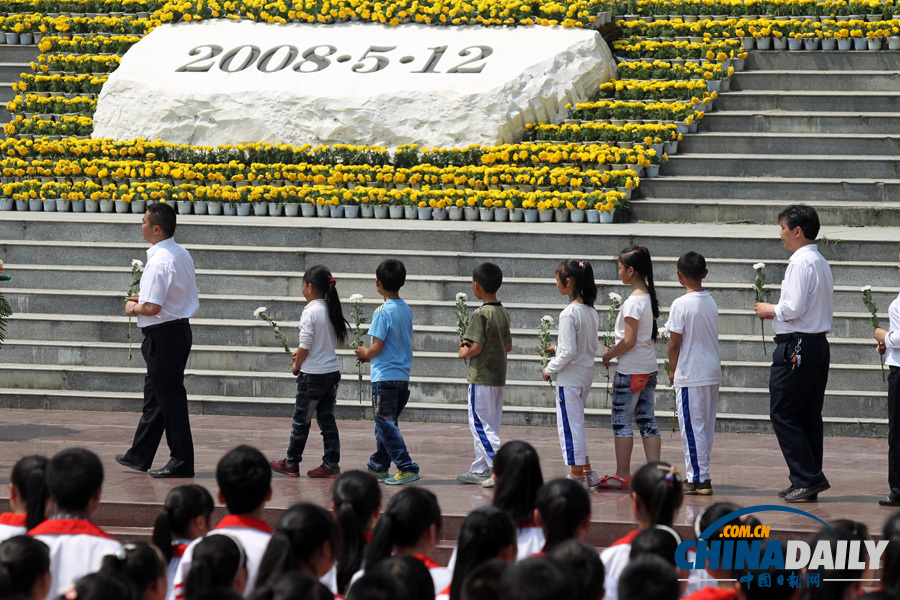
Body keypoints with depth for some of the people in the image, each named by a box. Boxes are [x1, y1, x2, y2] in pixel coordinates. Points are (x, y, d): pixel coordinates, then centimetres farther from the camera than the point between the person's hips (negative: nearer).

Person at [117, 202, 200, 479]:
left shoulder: (159, 261, -22)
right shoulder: (182, 255, 9)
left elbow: (152, 308, -26)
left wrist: (134, 308, -6)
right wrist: (145, 299, 16)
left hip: (163, 335, -10)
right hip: (181, 329, 10)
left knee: (169, 397, -3)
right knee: (154, 394, 18)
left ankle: (182, 462, 2)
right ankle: (139, 456, 27)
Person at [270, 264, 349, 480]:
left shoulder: (310, 312, -17)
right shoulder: (331, 310, 6)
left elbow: (305, 346, -17)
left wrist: (296, 366, 0)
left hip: (313, 374, -7)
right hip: (333, 371, 7)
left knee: (301, 420, 5)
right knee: (327, 419, 11)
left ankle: (291, 463, 14)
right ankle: (331, 464, 8)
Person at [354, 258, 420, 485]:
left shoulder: (383, 312, -15)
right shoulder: (406, 309, 9)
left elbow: (377, 348, -17)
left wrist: (365, 352, 4)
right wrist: (370, 354, 19)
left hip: (385, 377, -8)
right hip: (403, 375, 8)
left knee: (386, 425, -4)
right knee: (385, 424, 17)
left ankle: (407, 468, -10)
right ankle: (379, 467, 24)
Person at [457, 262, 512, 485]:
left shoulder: (481, 314, -17)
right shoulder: (503, 313, 9)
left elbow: (476, 347, -23)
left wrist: (464, 352, -2)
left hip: (481, 377, -9)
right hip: (498, 376, 9)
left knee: (480, 425, -6)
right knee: (488, 426, 14)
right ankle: (480, 470, 19)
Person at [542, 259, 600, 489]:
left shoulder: (569, 314, -20)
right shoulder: (591, 312, 6)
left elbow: (569, 352, -23)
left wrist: (549, 369, -8)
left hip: (570, 377, -9)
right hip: (586, 374, 9)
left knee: (570, 425, 1)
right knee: (575, 424, 18)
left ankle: (578, 474, 6)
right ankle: (586, 471, 19)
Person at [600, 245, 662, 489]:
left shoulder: (633, 302, -18)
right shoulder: (650, 297, 9)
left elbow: (629, 341, -20)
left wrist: (609, 355, -6)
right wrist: (617, 349, 15)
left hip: (631, 369, -9)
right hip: (649, 367, 9)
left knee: (621, 419, 0)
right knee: (646, 419, 9)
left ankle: (622, 474, 3)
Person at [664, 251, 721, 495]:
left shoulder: (681, 305, -13)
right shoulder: (711, 303, 7)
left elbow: (675, 342, -13)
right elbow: (712, 337, 12)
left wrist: (673, 370, 3)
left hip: (690, 375, -7)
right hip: (713, 373, 7)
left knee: (692, 427, -3)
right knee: (706, 427, 12)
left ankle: (699, 478, -3)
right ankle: (697, 474, 19)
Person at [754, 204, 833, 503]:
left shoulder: (801, 262, -15)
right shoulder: (821, 262, 16)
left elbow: (795, 309, -22)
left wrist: (771, 310, -3)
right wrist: (778, 311, 16)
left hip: (796, 347, -10)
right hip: (819, 342, 10)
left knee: (783, 414, -5)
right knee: (809, 416, 11)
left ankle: (809, 477, -9)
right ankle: (807, 482, 13)